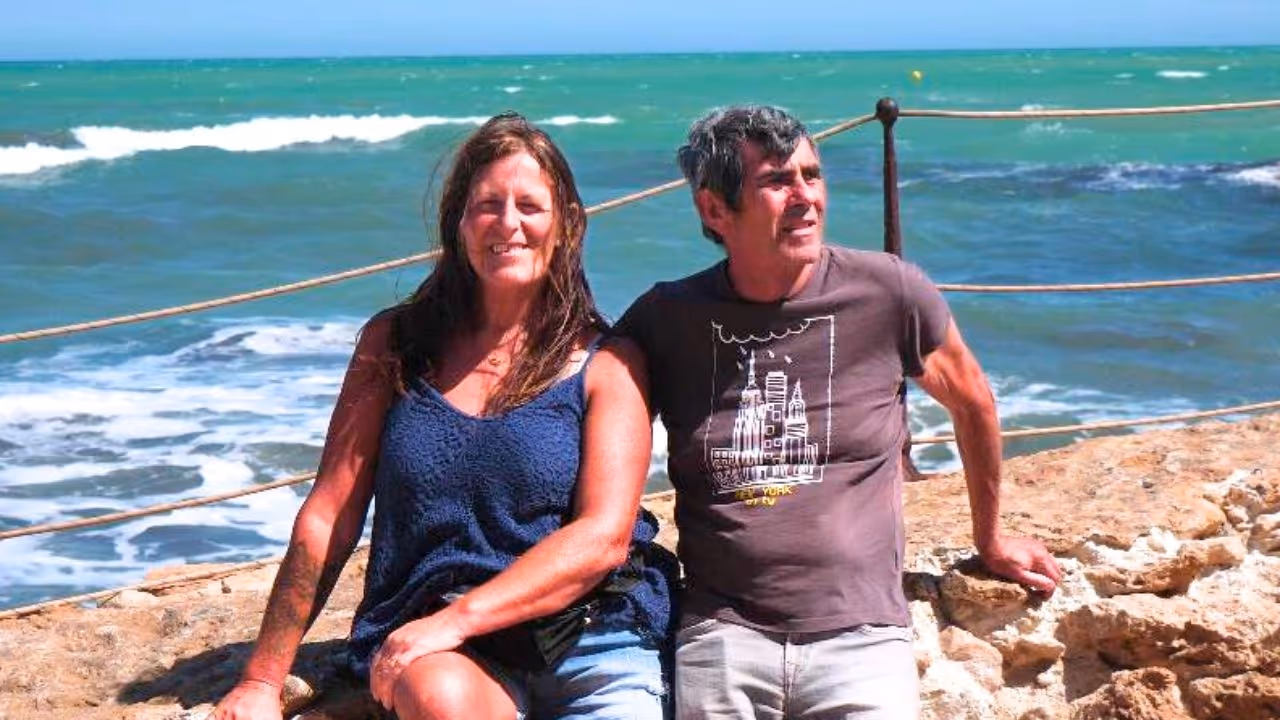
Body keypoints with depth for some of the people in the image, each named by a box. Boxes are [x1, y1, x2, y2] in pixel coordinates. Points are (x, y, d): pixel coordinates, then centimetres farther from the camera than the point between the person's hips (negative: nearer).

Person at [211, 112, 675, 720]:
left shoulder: (605, 362, 5)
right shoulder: (394, 344, 12)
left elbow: (604, 535, -6)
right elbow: (328, 518, 10)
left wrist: (459, 617, -17)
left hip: (593, 641, 0)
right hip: (442, 657, 0)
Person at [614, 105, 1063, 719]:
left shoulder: (888, 294, 1)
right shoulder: (666, 318, 3)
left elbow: (972, 403, 17)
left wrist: (989, 541, 28)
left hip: (860, 638, 0)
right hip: (718, 638, 1)